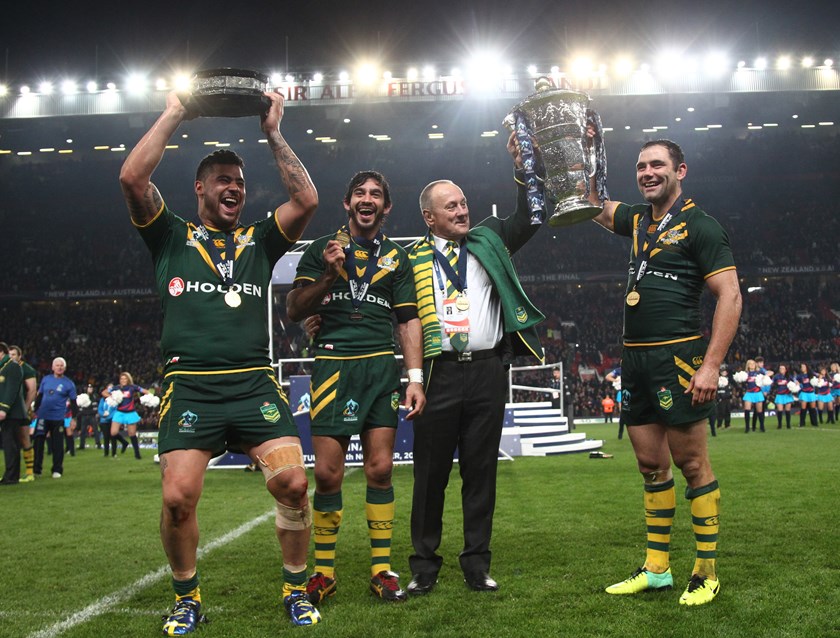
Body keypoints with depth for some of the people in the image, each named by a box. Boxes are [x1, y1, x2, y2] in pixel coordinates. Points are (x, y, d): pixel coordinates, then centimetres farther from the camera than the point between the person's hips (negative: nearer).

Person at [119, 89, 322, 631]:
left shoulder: (260, 241, 18)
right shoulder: (172, 238, 13)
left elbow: (307, 200, 4)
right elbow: (133, 178, -1)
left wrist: (274, 133, 10)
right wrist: (174, 116, 7)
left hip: (255, 383, 1)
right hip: (190, 386, -1)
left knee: (293, 483, -13)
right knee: (178, 498, -13)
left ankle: (297, 590, 8)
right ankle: (187, 598, 12)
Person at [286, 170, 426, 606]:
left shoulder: (396, 258, 15)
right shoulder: (321, 251, 10)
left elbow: (408, 321, 11)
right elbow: (293, 311, 5)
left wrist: (416, 379, 1)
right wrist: (328, 277, -11)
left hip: (382, 367, 1)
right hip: (332, 364, -1)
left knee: (379, 469, -2)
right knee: (327, 473, -5)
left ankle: (382, 570, 7)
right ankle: (323, 572, 8)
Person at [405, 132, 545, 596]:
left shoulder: (489, 241, 13)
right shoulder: (413, 258, 3)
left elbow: (527, 218, 7)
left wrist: (522, 167, -3)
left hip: (488, 370, 2)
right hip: (439, 374, -2)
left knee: (481, 470, 7)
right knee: (431, 471, 4)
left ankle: (477, 564, 16)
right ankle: (424, 566, 15)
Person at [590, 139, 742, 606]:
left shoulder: (699, 226, -7)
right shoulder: (639, 220, 14)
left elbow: (731, 297, -12)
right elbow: (592, 205, 31)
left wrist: (711, 365, -19)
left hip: (677, 357, -8)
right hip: (636, 358, 8)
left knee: (692, 464, -2)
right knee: (651, 465, 12)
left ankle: (707, 572, 8)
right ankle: (657, 569, 20)